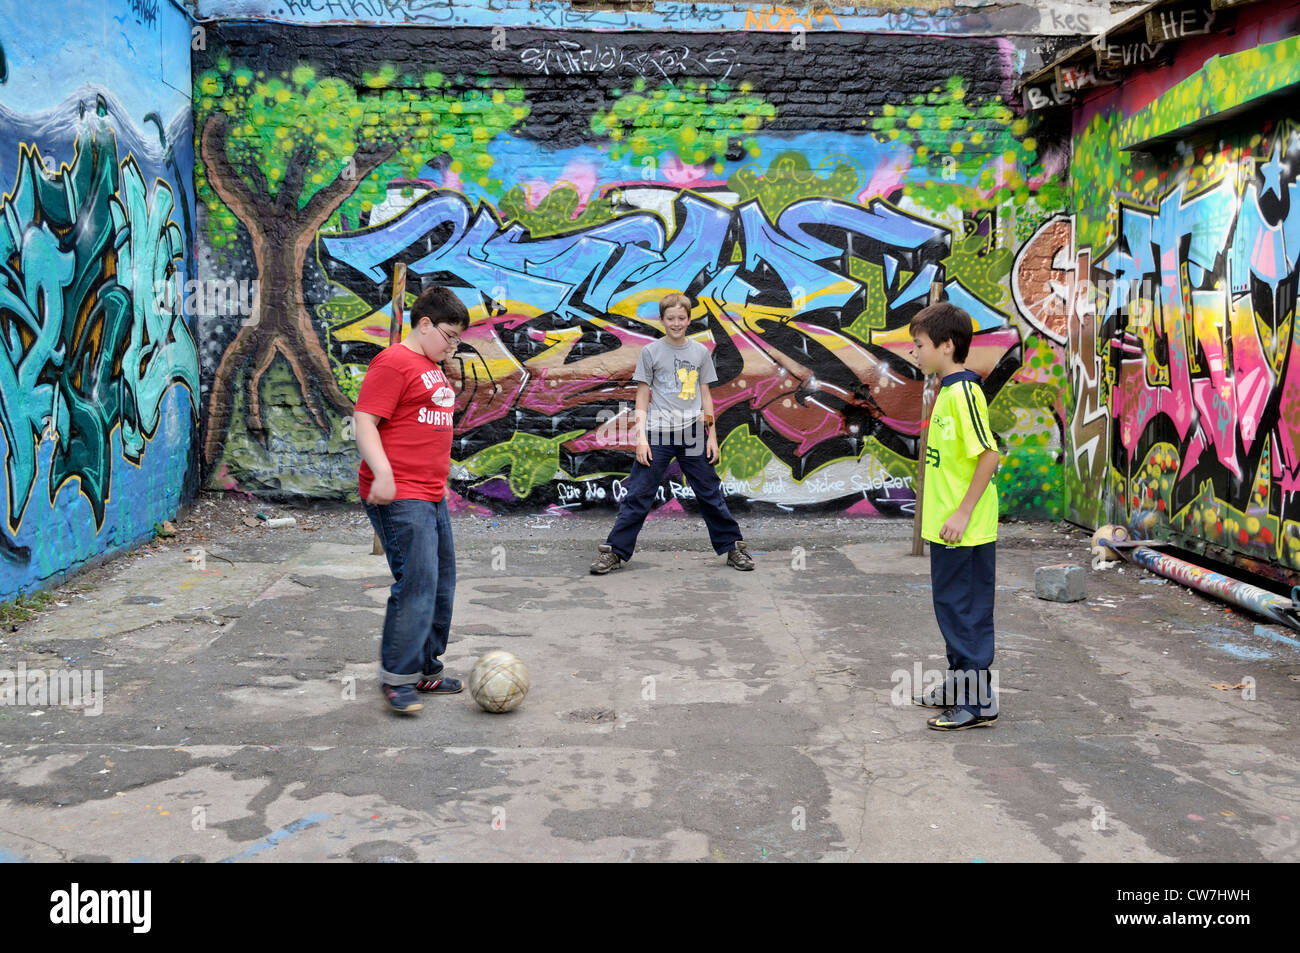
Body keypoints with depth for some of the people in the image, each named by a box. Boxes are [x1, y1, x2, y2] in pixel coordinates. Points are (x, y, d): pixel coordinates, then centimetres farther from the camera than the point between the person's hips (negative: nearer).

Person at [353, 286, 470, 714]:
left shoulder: (433, 368, 20)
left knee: (441, 583, 13)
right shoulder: (394, 362, -9)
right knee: (416, 582, -13)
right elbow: (364, 421, -16)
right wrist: (382, 473, -27)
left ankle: (426, 670, 23)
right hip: (399, 497, -10)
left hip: (431, 496, 10)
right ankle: (397, 678, -4)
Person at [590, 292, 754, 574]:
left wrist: (711, 436, 7)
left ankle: (733, 548, 19)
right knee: (638, 496, -2)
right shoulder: (651, 352, 1)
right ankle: (614, 551, 4)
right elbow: (642, 399, 2)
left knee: (710, 493, 9)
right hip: (658, 434, -2)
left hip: (693, 434, 2)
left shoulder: (700, 352, 8)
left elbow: (705, 396, 13)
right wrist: (641, 437, -6)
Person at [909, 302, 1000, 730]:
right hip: (945, 527, 10)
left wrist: (963, 513, -22)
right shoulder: (948, 390, 12)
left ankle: (978, 700, 7)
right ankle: (959, 685, 31)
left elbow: (988, 455, -23)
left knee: (965, 611, -2)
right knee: (952, 607, 18)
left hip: (965, 530, -10)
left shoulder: (963, 392, -18)